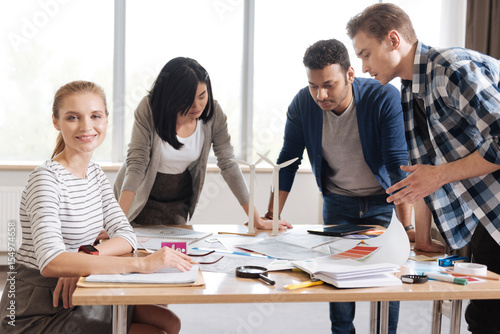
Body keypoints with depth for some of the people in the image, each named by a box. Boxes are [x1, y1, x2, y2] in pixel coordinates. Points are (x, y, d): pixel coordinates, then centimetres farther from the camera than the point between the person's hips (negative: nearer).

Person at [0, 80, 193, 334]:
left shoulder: (95, 173, 7)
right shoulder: (46, 179, -20)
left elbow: (126, 236, 0)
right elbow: (51, 262, -35)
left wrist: (87, 255, -23)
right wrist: (142, 264, -41)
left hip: (78, 296, 8)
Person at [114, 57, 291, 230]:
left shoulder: (213, 113, -14)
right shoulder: (149, 109, -22)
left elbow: (228, 164, -10)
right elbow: (136, 164, -24)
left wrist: (257, 219, -13)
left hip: (178, 204, 2)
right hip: (140, 199, -2)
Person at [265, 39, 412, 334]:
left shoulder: (384, 98, -26)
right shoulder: (303, 104, -17)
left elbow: (399, 164, -27)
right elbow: (288, 161, -9)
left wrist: (407, 226, -31)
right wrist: (271, 216, -12)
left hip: (383, 200, -2)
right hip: (337, 201, 2)